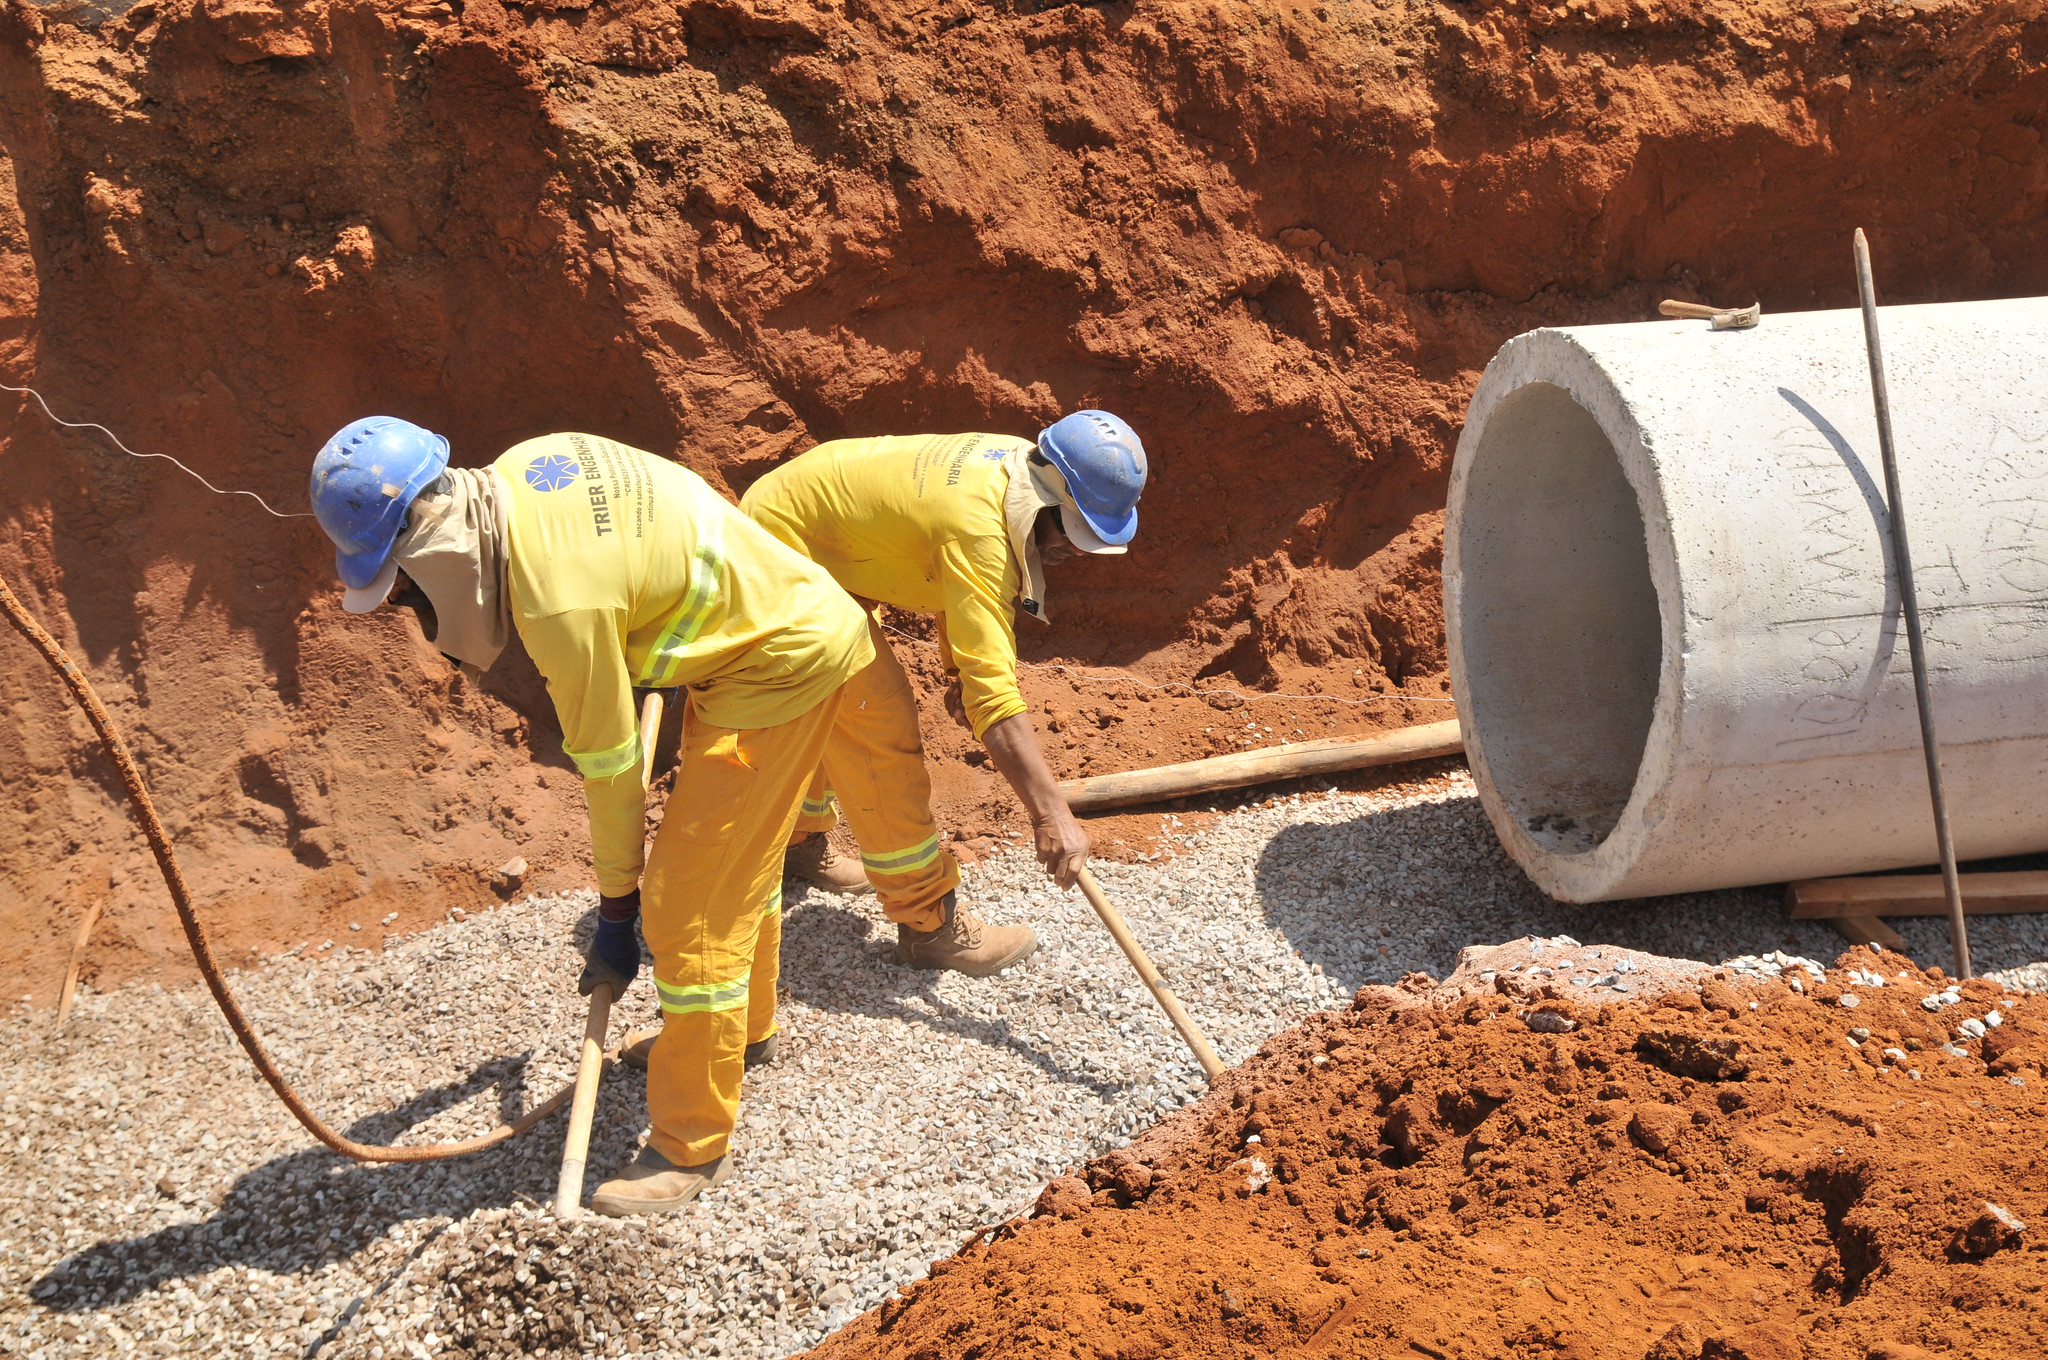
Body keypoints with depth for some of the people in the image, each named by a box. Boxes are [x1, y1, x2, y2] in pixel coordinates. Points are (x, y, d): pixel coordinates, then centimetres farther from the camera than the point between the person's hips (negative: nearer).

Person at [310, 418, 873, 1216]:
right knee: (735, 859, 26)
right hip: (779, 609, 10)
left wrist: (616, 913, -7)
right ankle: (744, 1030, 48)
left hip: (784, 662, -10)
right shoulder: (521, 468, -6)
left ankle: (693, 1146, 3)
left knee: (691, 907, -8)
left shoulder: (558, 600, -30)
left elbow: (608, 763, -20)